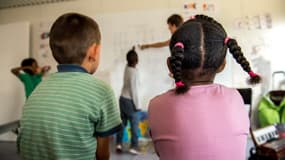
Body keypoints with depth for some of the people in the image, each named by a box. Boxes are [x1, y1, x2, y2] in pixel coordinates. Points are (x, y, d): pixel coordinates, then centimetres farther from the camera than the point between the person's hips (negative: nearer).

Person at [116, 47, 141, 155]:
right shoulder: (134, 72, -19)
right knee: (134, 124, 2)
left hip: (122, 98, 8)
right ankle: (134, 146, 5)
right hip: (130, 101, -8)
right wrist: (137, 105, -15)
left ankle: (119, 144, 14)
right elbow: (134, 90, -20)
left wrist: (132, 52, 32)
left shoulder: (127, 68, 3)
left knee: (122, 122, 12)